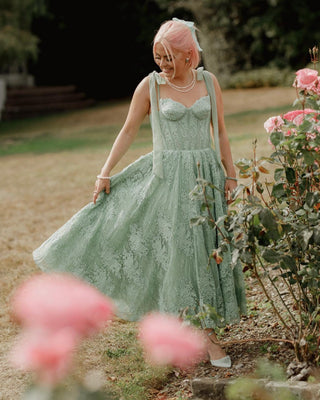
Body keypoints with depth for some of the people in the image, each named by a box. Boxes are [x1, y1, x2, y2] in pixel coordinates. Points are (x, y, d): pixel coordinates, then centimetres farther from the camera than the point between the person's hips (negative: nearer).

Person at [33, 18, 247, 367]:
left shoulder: (208, 81, 4)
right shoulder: (150, 85, -2)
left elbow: (220, 132, 9)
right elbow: (128, 131, 2)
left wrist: (230, 175, 6)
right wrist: (105, 173, 0)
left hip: (206, 174, 2)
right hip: (168, 176, -2)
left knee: (207, 246, 4)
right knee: (179, 248, -1)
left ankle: (207, 333, 14)